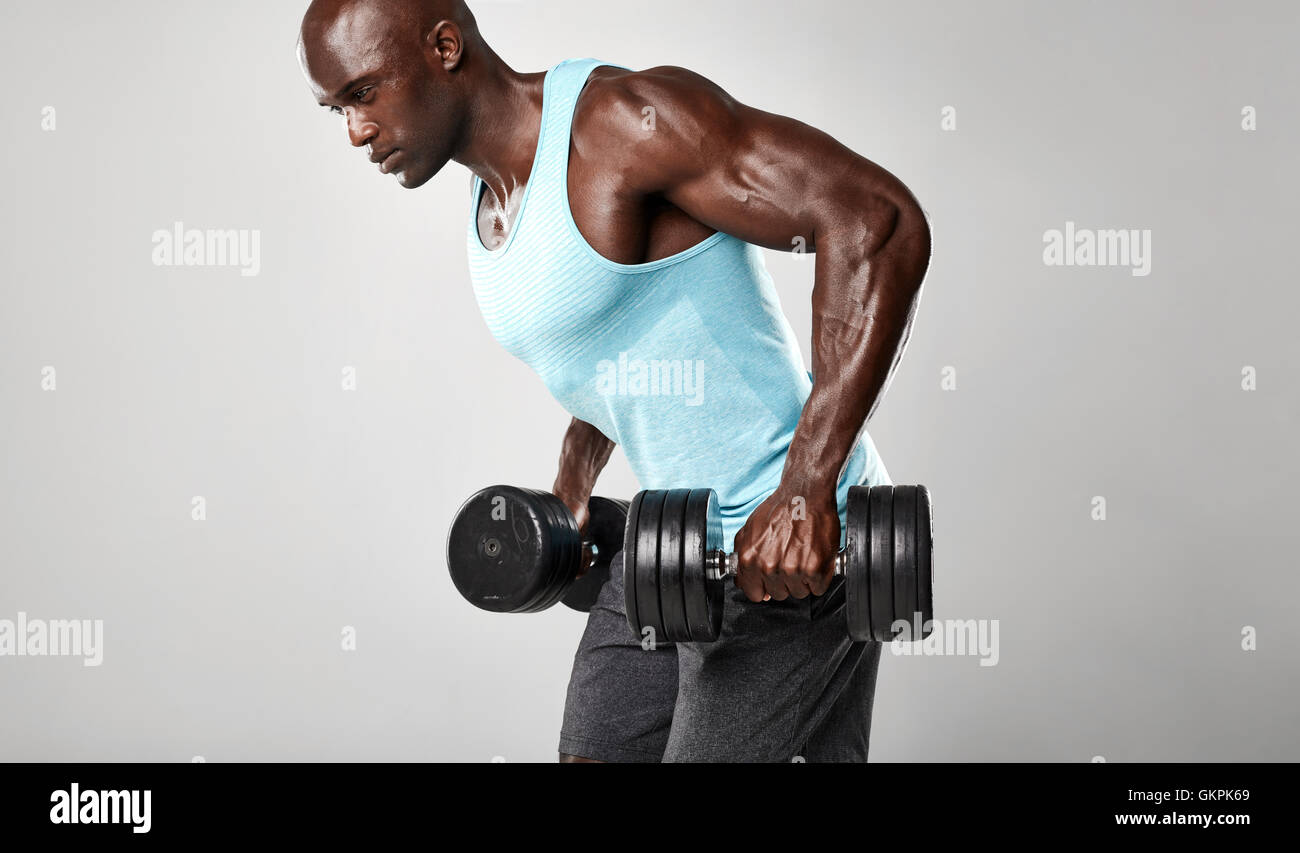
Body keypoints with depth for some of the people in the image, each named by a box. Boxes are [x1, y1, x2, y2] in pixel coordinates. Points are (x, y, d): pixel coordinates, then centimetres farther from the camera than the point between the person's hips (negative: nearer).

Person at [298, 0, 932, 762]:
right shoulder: (490, 201, 8)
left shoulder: (625, 119, -20)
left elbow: (879, 222, -27)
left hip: (797, 546, -9)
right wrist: (572, 487, 19)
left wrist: (806, 492, -30)